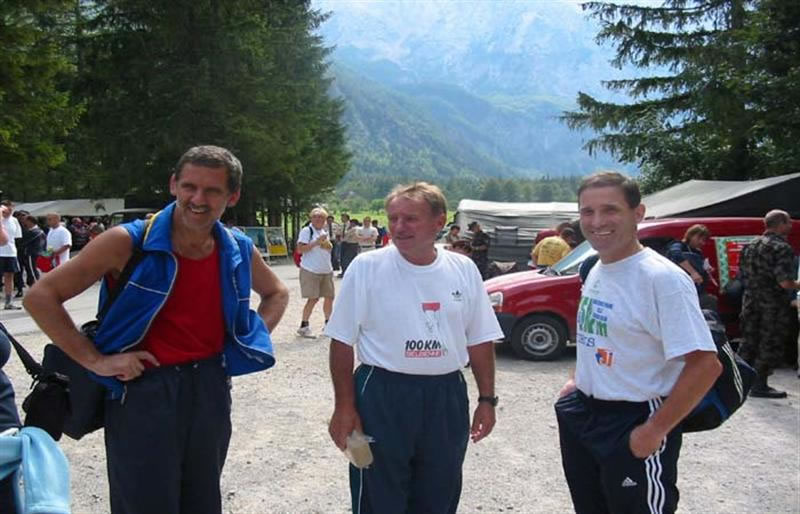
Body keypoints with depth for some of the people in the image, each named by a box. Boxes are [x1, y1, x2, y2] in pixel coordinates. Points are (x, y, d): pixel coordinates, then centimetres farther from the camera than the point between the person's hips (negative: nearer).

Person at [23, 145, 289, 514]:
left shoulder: (239, 251, 0)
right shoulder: (127, 241, -14)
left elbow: (276, 293, 21)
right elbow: (41, 296, -12)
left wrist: (254, 341, 5)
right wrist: (95, 360, -15)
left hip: (210, 388, 5)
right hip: (144, 389, -4)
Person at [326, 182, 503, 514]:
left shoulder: (464, 269, 1)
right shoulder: (366, 267, -8)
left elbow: (480, 341, 8)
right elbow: (343, 342, -6)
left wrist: (487, 399, 6)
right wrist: (344, 406, -9)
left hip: (447, 397, 3)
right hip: (382, 396, -3)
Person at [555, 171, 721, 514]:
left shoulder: (662, 278, -21)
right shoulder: (596, 271, 6)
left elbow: (705, 365, -25)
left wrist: (655, 431, -22)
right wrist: (578, 381, 10)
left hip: (633, 426, -8)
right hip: (584, 415, 8)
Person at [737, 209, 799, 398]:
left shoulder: (750, 245, 9)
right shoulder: (782, 248, -16)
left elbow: (743, 274, 14)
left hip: (750, 302, 7)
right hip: (773, 305, -7)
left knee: (749, 342, 14)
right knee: (769, 345, 3)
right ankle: (759, 386, 8)